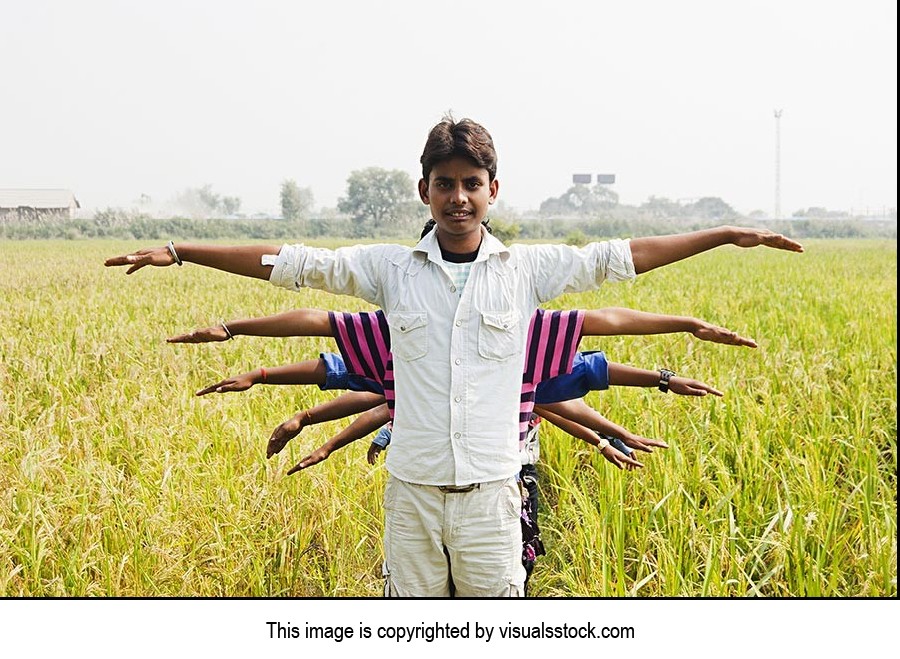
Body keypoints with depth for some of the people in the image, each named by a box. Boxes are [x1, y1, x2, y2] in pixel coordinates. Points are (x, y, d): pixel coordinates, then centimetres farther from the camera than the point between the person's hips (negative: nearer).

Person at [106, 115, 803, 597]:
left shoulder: (528, 269, 2)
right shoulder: (390, 268, 2)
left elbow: (623, 255, 3)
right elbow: (285, 262, 2)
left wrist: (729, 235, 1)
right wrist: (179, 251, 1)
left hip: (491, 489, 0)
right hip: (412, 489, 1)